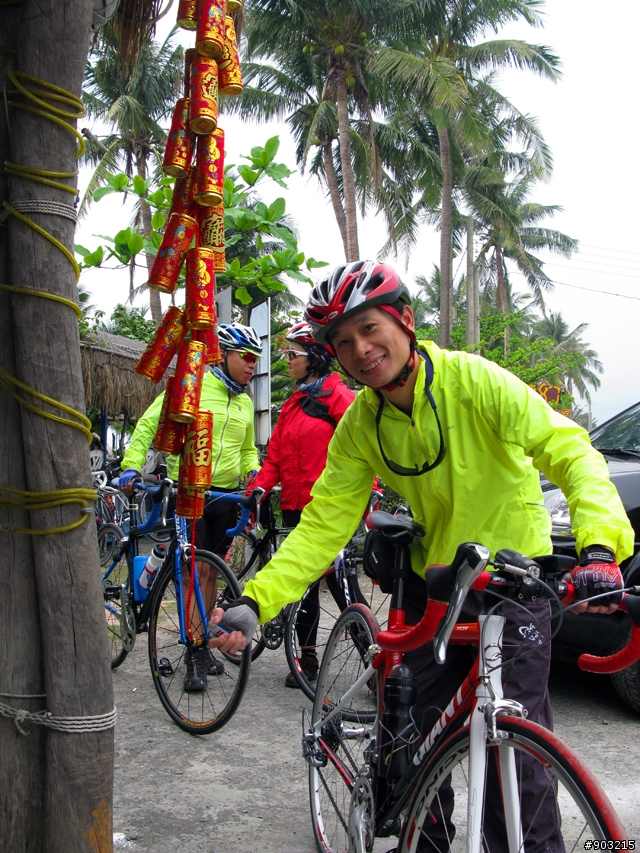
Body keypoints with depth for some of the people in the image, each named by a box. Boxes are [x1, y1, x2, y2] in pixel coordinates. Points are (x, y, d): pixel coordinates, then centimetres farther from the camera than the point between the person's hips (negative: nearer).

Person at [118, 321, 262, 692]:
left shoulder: (245, 403, 14)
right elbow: (149, 424, -4)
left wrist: (253, 470, 5)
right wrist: (132, 465, -15)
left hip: (225, 495, 5)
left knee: (211, 572, 11)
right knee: (197, 569, -11)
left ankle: (202, 644, 23)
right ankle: (196, 655, -5)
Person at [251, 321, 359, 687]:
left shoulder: (338, 396, -6)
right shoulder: (293, 404, 18)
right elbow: (276, 456, 16)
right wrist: (260, 486, 0)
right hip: (295, 507, 8)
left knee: (340, 583, -6)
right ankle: (308, 657, 23)